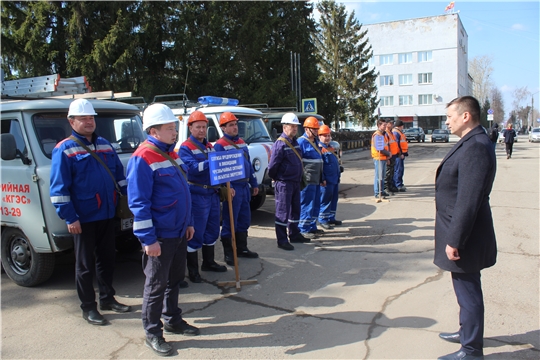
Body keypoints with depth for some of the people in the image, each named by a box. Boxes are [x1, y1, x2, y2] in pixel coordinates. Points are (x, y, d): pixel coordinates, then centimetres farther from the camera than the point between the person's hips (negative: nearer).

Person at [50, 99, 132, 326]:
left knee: (107, 259, 16)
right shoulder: (64, 150, -8)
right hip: (83, 218, -6)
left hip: (107, 215, 6)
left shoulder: (105, 145, 11)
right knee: (85, 264, 5)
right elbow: (59, 188, -12)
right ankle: (88, 308, 17)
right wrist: (69, 218, -17)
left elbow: (119, 175, 16)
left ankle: (107, 298, 31)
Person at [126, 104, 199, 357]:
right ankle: (152, 333, 20)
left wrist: (188, 223, 17)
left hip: (179, 232, 9)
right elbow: (139, 203, -20)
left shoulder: (170, 154, 10)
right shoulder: (143, 158, -17)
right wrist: (148, 239, -21)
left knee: (175, 279, 20)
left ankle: (173, 320, 36)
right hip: (160, 236, -8)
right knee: (156, 284, 5)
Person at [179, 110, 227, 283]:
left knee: (212, 230, 16)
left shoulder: (209, 146, 16)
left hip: (213, 193, 8)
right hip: (197, 195, -8)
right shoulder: (185, 147, -8)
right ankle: (192, 270, 9)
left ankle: (209, 262, 31)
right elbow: (192, 168, -23)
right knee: (196, 233, -2)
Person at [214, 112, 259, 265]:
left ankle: (242, 249, 28)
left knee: (244, 220, 15)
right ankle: (228, 253, 11)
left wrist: (254, 184, 17)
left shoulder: (241, 142, 14)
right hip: (233, 188, -8)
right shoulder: (220, 145, -11)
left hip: (245, 187, 8)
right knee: (230, 222, -1)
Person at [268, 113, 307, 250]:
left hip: (296, 182, 9)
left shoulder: (295, 142, 10)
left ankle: (294, 235, 31)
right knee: (283, 212, -2)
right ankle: (282, 240, 5)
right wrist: (275, 179, -4)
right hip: (284, 183, -9)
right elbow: (272, 165, -18)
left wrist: (300, 179, 15)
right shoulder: (280, 144, -17)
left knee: (295, 209, 18)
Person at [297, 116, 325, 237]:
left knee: (316, 204, 14)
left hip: (316, 180, 9)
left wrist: (322, 178, 23)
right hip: (307, 180, -9)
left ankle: (312, 227, 25)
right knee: (306, 204, -5)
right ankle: (303, 230, 3)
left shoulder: (315, 141, 17)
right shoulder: (301, 142, -11)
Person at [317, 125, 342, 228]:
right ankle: (322, 219, 5)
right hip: (326, 180, -9)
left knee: (334, 199, 13)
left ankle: (331, 218, 23)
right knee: (325, 199, -4)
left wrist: (339, 171, 23)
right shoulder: (319, 149, -11)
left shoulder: (331, 148, 18)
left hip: (335, 179, 9)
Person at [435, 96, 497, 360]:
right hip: (460, 231, 10)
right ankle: (467, 332, 42)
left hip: (464, 235, -10)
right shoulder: (470, 143, 10)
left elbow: (468, 201, -27)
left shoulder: (476, 148, -23)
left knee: (468, 291, 4)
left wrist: (454, 240, -23)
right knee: (466, 289, 23)